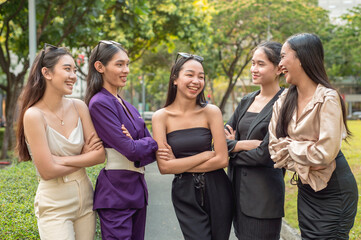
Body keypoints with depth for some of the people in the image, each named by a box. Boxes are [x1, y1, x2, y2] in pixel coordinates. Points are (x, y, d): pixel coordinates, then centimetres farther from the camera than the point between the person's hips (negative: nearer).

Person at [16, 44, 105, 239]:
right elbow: (48, 171, -16)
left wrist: (62, 160, -14)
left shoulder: (79, 107, -1)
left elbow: (100, 155, -5)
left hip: (85, 198, 5)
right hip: (55, 206, -5)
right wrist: (85, 158, -6)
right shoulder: (34, 115, -15)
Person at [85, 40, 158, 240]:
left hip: (137, 188, 8)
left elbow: (151, 144, 6)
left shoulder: (126, 105, 13)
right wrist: (153, 143, 0)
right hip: (116, 192, -8)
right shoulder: (100, 103, -13)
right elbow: (130, 150, -18)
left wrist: (137, 144, -14)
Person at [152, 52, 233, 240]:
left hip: (215, 189, 1)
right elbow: (164, 167, -10)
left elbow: (222, 160, -8)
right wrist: (206, 155, -12)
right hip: (185, 194, -1)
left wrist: (179, 164, -9)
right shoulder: (161, 117, -5)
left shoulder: (211, 112, -4)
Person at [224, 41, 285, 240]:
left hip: (263, 191, -7)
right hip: (237, 185, 7)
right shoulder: (247, 101, 10)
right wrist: (246, 144, -13)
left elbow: (265, 154, -17)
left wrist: (232, 150, -3)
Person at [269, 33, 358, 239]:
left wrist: (291, 147, -12)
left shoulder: (328, 98, -19)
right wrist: (302, 167, -17)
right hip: (306, 188, 6)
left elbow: (326, 153, -25)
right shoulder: (285, 100, 0)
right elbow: (275, 147, -3)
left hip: (333, 190, -6)